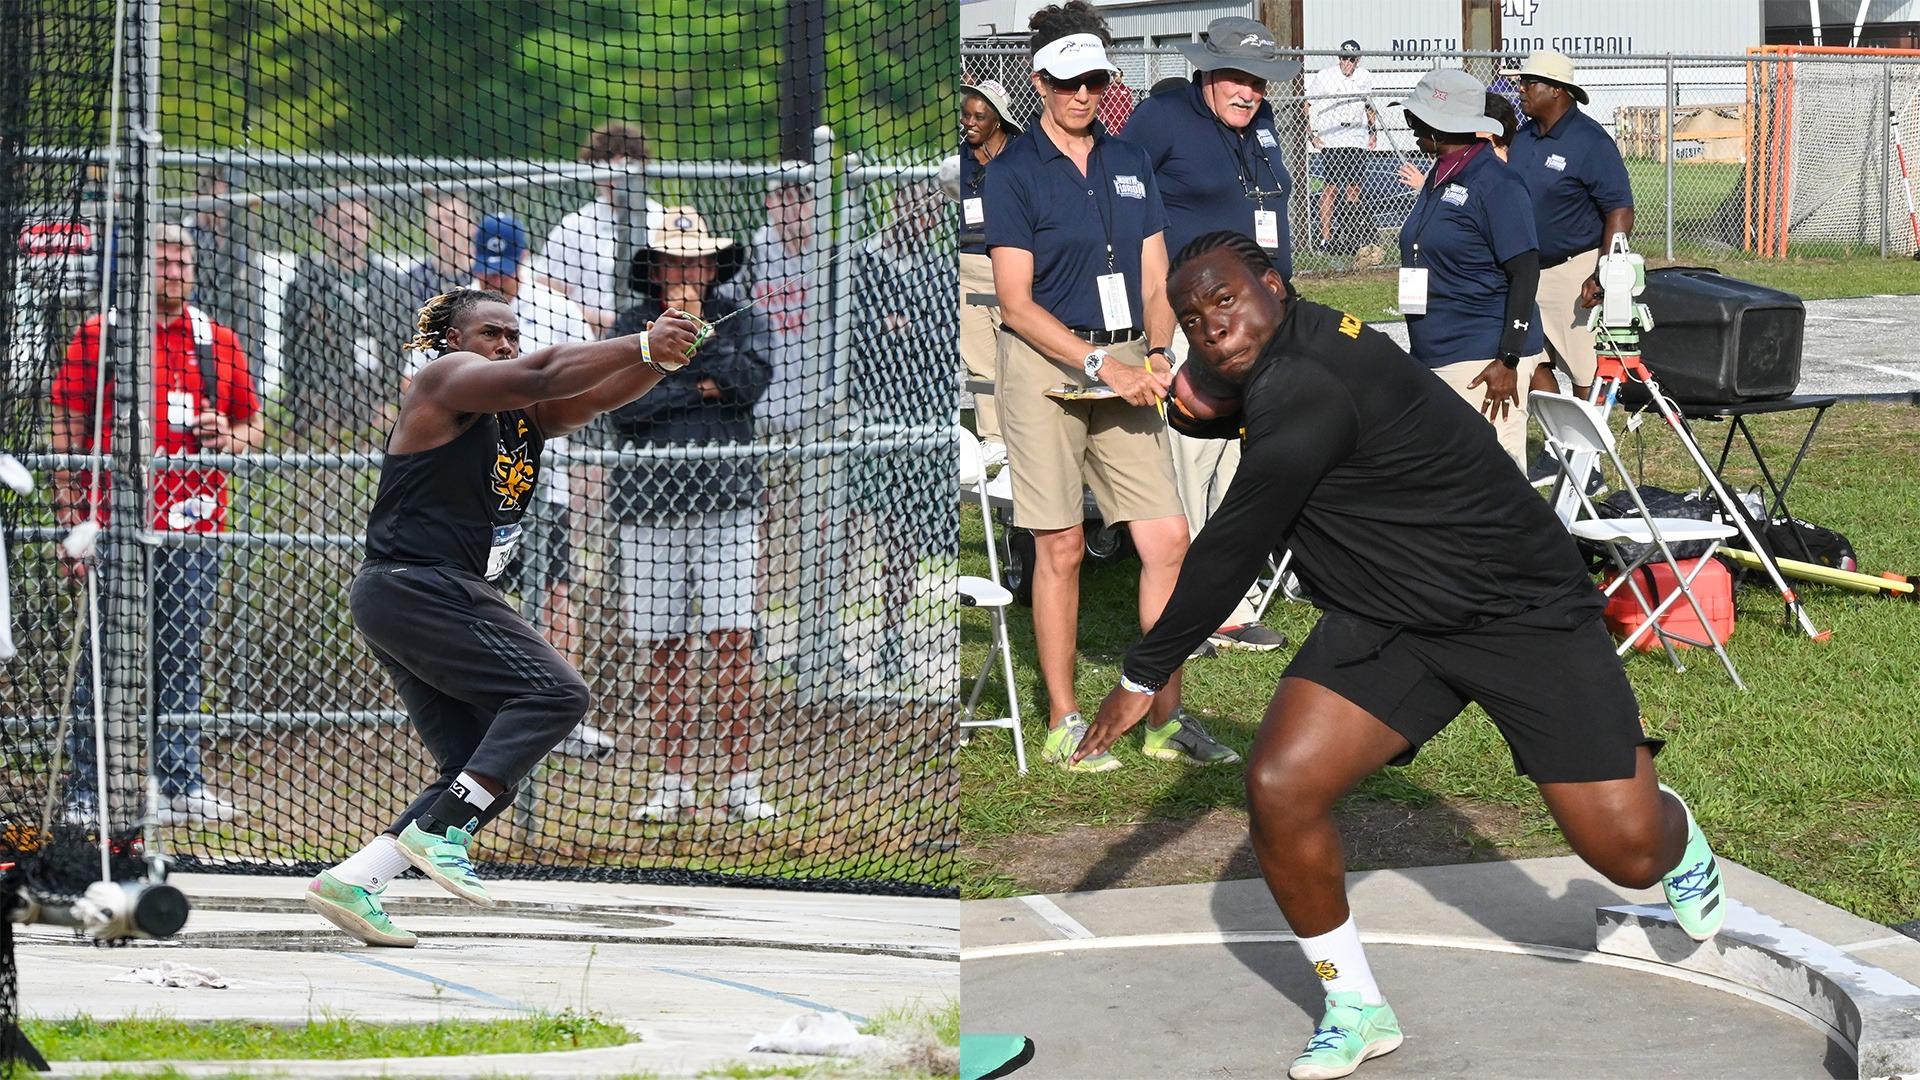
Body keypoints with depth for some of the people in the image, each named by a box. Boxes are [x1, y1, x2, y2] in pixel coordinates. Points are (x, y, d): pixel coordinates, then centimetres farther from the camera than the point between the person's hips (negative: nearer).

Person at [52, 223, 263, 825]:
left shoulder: (218, 342, 13)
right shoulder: (97, 336, 2)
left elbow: (253, 422, 22)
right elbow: (66, 433, 1)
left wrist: (229, 438, -2)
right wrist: (70, 521, -6)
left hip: (195, 528, 4)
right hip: (116, 528, -4)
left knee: (182, 662, 7)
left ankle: (180, 784, 14)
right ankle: (87, 793, 0)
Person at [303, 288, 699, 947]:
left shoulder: (528, 415, 20)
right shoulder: (448, 378, -3)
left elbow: (600, 393, 5)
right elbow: (542, 373, -19)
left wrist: (662, 359, -14)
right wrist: (642, 345, -22)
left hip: (449, 599, 10)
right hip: (416, 587, -10)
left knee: (486, 776, 7)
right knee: (553, 693, -19)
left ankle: (349, 881, 4)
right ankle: (440, 832, -24)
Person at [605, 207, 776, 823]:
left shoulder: (741, 320, 8)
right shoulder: (630, 327, 8)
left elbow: (750, 384, -10)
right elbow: (622, 403, -7)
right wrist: (700, 389, -10)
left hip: (725, 500, -1)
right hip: (649, 501, 1)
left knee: (731, 639, -8)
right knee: (667, 648, 4)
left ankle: (739, 779, -4)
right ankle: (672, 782, 11)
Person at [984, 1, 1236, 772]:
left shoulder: (1130, 165, 12)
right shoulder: (1014, 172, -4)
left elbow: (1154, 281, 13)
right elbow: (1015, 300, -9)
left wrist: (1155, 356, -5)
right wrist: (1102, 366, -15)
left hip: (1126, 368, 5)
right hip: (1045, 366, -5)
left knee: (1167, 540, -1)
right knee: (1061, 547, -2)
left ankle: (1167, 720, 7)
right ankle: (1063, 723, 8)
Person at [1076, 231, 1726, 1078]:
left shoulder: (1304, 386, -27)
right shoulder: (1278, 363, 2)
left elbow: (1232, 552, -23)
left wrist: (1144, 676, -12)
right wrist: (1194, 402, 1)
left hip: (1523, 609, -8)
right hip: (1384, 622, 8)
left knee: (1628, 852, -9)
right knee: (1278, 789, -14)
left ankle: (1675, 837, 31)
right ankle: (1355, 1009, 6)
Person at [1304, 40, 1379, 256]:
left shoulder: (1365, 78, 9)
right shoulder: (1323, 76, -4)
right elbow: (1308, 105, 1)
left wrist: (1373, 132, 16)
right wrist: (1312, 134, -6)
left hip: (1357, 140, 4)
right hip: (1330, 141, -4)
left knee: (1354, 187, 5)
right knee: (1330, 188, -7)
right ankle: (1326, 236, -5)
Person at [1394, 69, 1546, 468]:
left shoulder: (1495, 183, -11)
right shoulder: (1438, 178, 16)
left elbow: (1525, 272, -15)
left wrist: (1507, 360, -20)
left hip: (1484, 361, -9)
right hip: (1435, 359, 9)